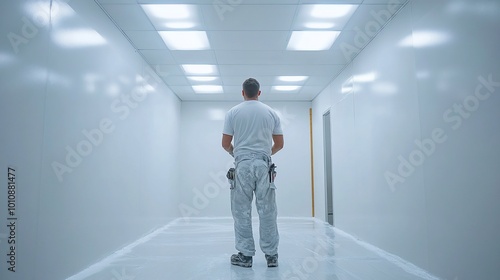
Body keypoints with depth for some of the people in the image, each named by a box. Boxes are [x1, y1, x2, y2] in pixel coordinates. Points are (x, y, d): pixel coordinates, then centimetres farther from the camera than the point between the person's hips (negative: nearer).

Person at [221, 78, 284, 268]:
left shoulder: (233, 112, 0)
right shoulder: (271, 112, 6)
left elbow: (225, 143, 1)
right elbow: (279, 143, 8)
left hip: (243, 165, -2)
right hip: (264, 165, 2)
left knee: (242, 211, 7)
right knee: (267, 211, 8)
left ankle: (245, 255, 12)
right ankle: (271, 255, 14)